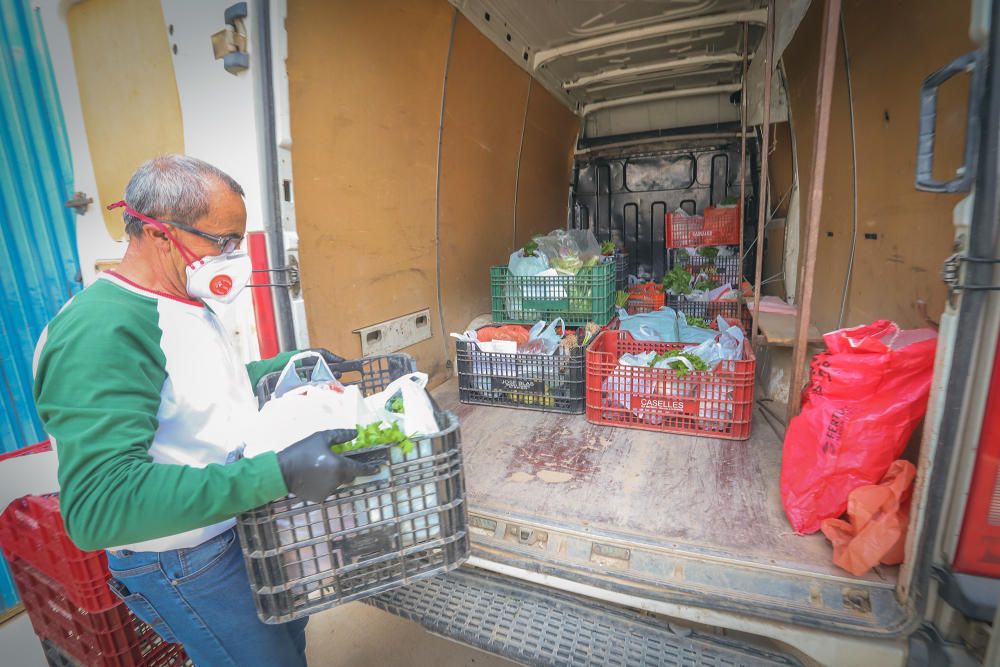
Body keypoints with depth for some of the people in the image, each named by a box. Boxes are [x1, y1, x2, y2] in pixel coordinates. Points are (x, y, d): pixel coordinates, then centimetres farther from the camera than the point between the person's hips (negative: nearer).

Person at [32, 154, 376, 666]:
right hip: (185, 560, -8)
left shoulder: (185, 304, 2)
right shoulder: (101, 333, -28)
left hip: (243, 523, 9)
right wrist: (278, 472, -43)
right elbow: (98, 506, -36)